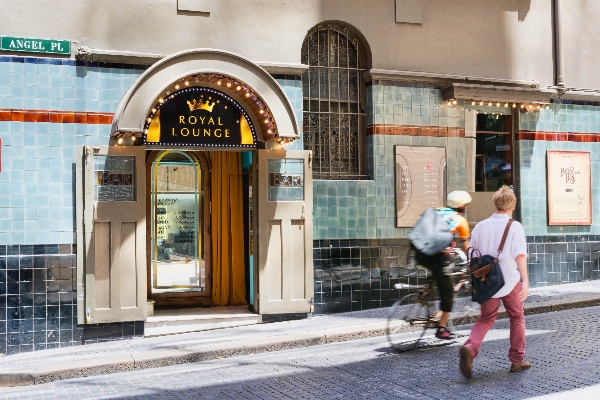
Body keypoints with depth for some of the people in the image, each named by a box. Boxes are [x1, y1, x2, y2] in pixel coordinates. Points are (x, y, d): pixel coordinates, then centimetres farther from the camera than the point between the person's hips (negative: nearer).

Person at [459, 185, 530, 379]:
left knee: (486, 319, 14)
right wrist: (525, 280, -20)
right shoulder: (515, 227, -8)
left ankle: (469, 347, -13)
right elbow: (520, 255, -18)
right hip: (510, 281, -3)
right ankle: (517, 360, 25)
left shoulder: (481, 226, 3)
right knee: (517, 318, 17)